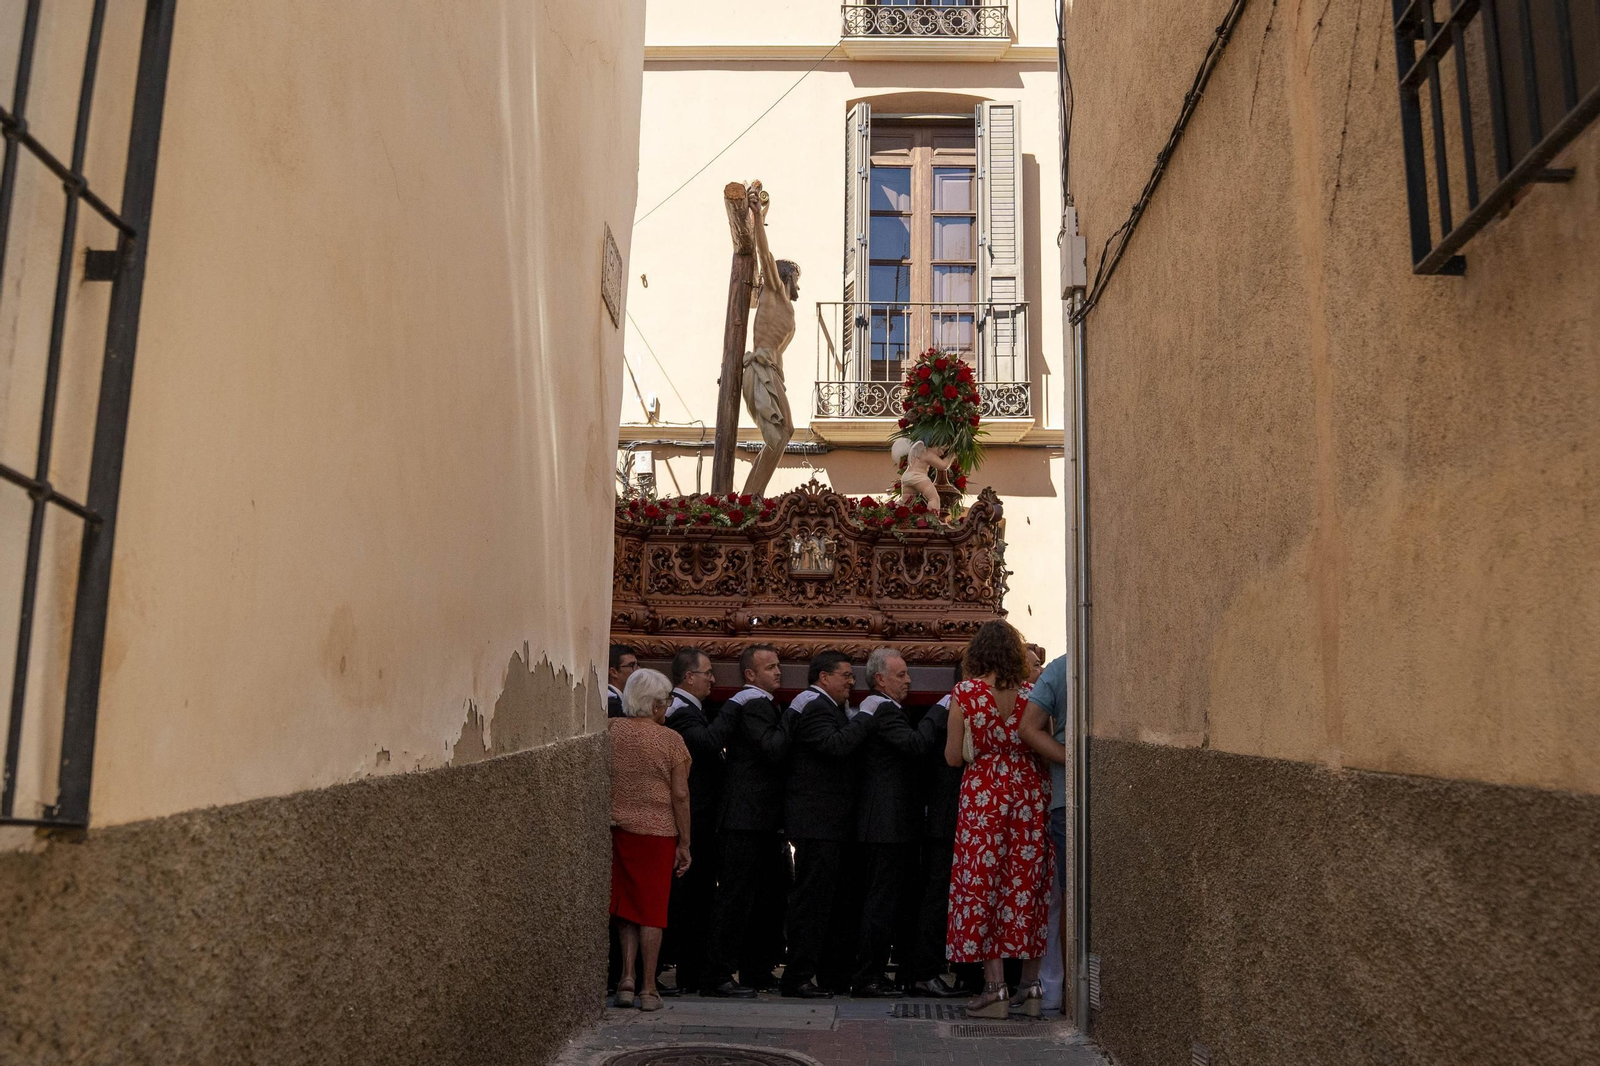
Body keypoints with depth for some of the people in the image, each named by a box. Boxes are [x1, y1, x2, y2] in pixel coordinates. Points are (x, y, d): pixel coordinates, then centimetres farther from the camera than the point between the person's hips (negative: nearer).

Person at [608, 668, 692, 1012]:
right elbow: (680, 795, -7)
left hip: (616, 829, 3)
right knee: (652, 907, 6)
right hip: (657, 832, -3)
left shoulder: (608, 731, -1)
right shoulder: (670, 740, -8)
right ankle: (648, 989, 11)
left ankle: (626, 980, 9)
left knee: (626, 906, 15)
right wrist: (685, 844, -1)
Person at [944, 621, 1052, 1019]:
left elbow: (953, 756, -2)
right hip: (1029, 791, 3)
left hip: (983, 792, -3)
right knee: (1027, 885, 10)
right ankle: (1031, 986, 14)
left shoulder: (964, 692, -5)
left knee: (982, 884, 3)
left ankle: (995, 987, 2)